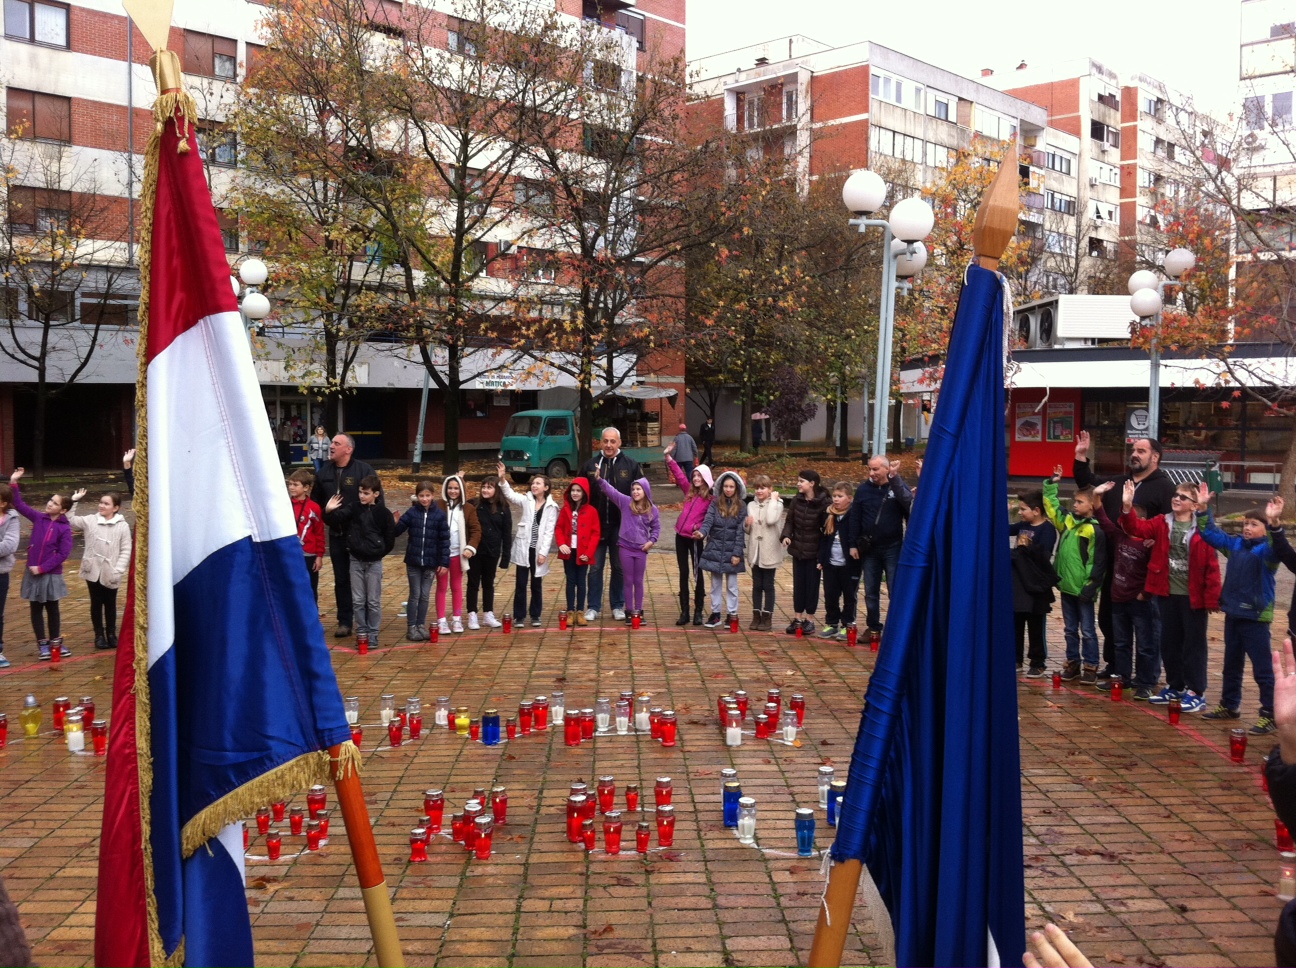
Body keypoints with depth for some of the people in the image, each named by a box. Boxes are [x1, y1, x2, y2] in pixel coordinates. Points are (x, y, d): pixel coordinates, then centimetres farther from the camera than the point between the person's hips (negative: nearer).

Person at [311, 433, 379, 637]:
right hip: (336, 535, 5)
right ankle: (344, 622, 17)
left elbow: (377, 500, -9)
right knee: (341, 579, 9)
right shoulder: (324, 472, 7)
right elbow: (315, 501, 16)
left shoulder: (364, 470, -8)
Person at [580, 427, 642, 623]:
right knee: (595, 568, 7)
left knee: (620, 568, 10)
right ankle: (593, 607, 16)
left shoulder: (631, 465, -1)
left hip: (621, 526, 0)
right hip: (596, 525, 1)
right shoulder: (590, 465, 1)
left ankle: (618, 606, 21)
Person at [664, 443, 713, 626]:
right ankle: (684, 612, 11)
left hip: (695, 538, -5)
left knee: (697, 574, 4)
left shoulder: (710, 499, -7)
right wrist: (668, 457, 6)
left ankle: (698, 612, 12)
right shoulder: (689, 491, 8)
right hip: (681, 536, 5)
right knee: (683, 573, 7)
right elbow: (679, 474, 11)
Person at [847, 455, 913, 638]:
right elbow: (854, 518, 4)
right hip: (869, 549, 3)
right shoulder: (863, 489, 1)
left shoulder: (899, 487, -5)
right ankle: (874, 628, 23)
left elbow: (912, 510, -22)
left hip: (893, 549, -3)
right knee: (871, 592, 11)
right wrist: (853, 544, 0)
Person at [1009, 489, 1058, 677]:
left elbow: (1043, 554, -22)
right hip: (1018, 582, 7)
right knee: (1015, 624, 13)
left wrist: (1025, 546, -13)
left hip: (1035, 585, -7)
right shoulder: (1022, 526, 9)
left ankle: (1038, 663, 12)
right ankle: (1016, 659, 24)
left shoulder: (1047, 529, -12)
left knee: (1035, 627, 3)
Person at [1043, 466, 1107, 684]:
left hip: (1083, 589, -6)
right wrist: (1051, 483, 14)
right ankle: (1072, 663, 22)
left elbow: (1099, 563, -13)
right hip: (1066, 586, 6)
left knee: (1087, 631, 2)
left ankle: (1091, 667, 9)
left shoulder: (1096, 531, -12)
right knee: (1070, 630, 14)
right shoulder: (1067, 521, 7)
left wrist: (1091, 587, -15)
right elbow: (1051, 505, 21)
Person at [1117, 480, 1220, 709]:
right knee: (1169, 642, 15)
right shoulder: (1161, 524, 4)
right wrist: (1127, 507, -28)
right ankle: (1174, 686, 29)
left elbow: (1212, 566, -10)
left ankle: (1196, 693, 13)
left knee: (1193, 644, 4)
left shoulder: (1203, 529, -9)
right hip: (1166, 593, 5)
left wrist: (1212, 598, -12)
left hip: (1193, 596, -5)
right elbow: (1137, 528, -9)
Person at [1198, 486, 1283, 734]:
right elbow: (1210, 533, 15)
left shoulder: (1267, 549, -12)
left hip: (1255, 617, -7)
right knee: (1231, 665, 19)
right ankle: (1230, 706, 32)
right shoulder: (1235, 544, 7)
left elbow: (1276, 548, -35)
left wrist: (1275, 524, -52)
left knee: (1262, 668, -3)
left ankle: (1270, 715, 3)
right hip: (1233, 614, 7)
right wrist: (1203, 508, 4)